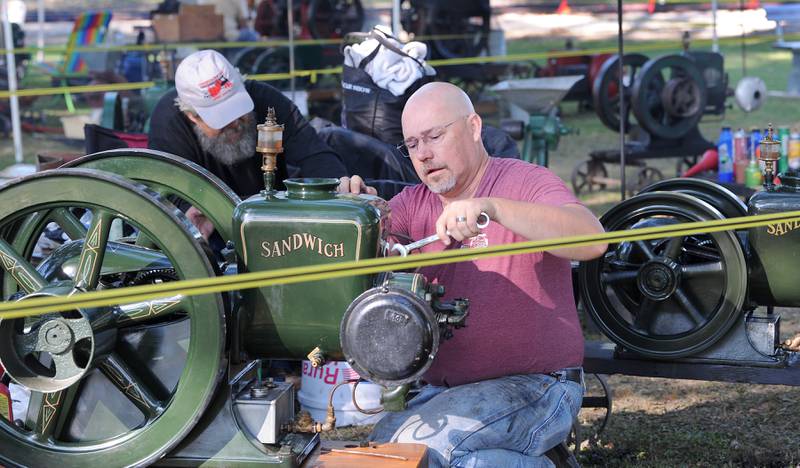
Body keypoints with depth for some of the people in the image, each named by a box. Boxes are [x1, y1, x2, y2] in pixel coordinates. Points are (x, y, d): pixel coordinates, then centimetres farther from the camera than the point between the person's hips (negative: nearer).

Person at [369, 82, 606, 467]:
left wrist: (493, 208, -35)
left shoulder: (525, 182, -4)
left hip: (535, 386, -6)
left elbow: (592, 240, -24)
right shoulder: (414, 204, 13)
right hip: (443, 389, 6)